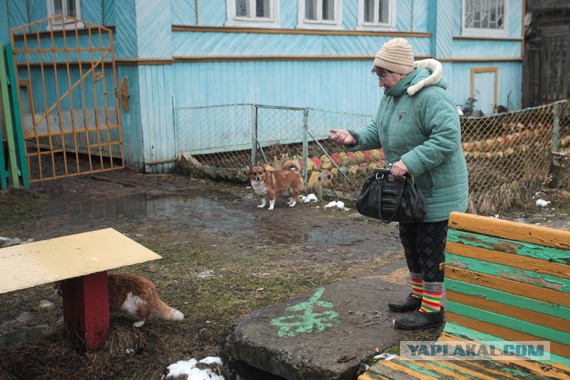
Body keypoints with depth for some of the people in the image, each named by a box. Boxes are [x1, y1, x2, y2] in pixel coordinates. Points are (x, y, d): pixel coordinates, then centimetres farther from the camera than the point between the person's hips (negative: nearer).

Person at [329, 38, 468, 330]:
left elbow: (447, 138, -31)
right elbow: (378, 130, 14)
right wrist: (355, 138, -5)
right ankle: (419, 295, 37)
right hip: (408, 188, 10)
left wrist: (410, 162, -34)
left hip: (436, 191, -10)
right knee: (410, 241, 20)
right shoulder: (391, 96, 7)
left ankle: (432, 310, 12)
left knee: (431, 248, -1)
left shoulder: (430, 97, -24)